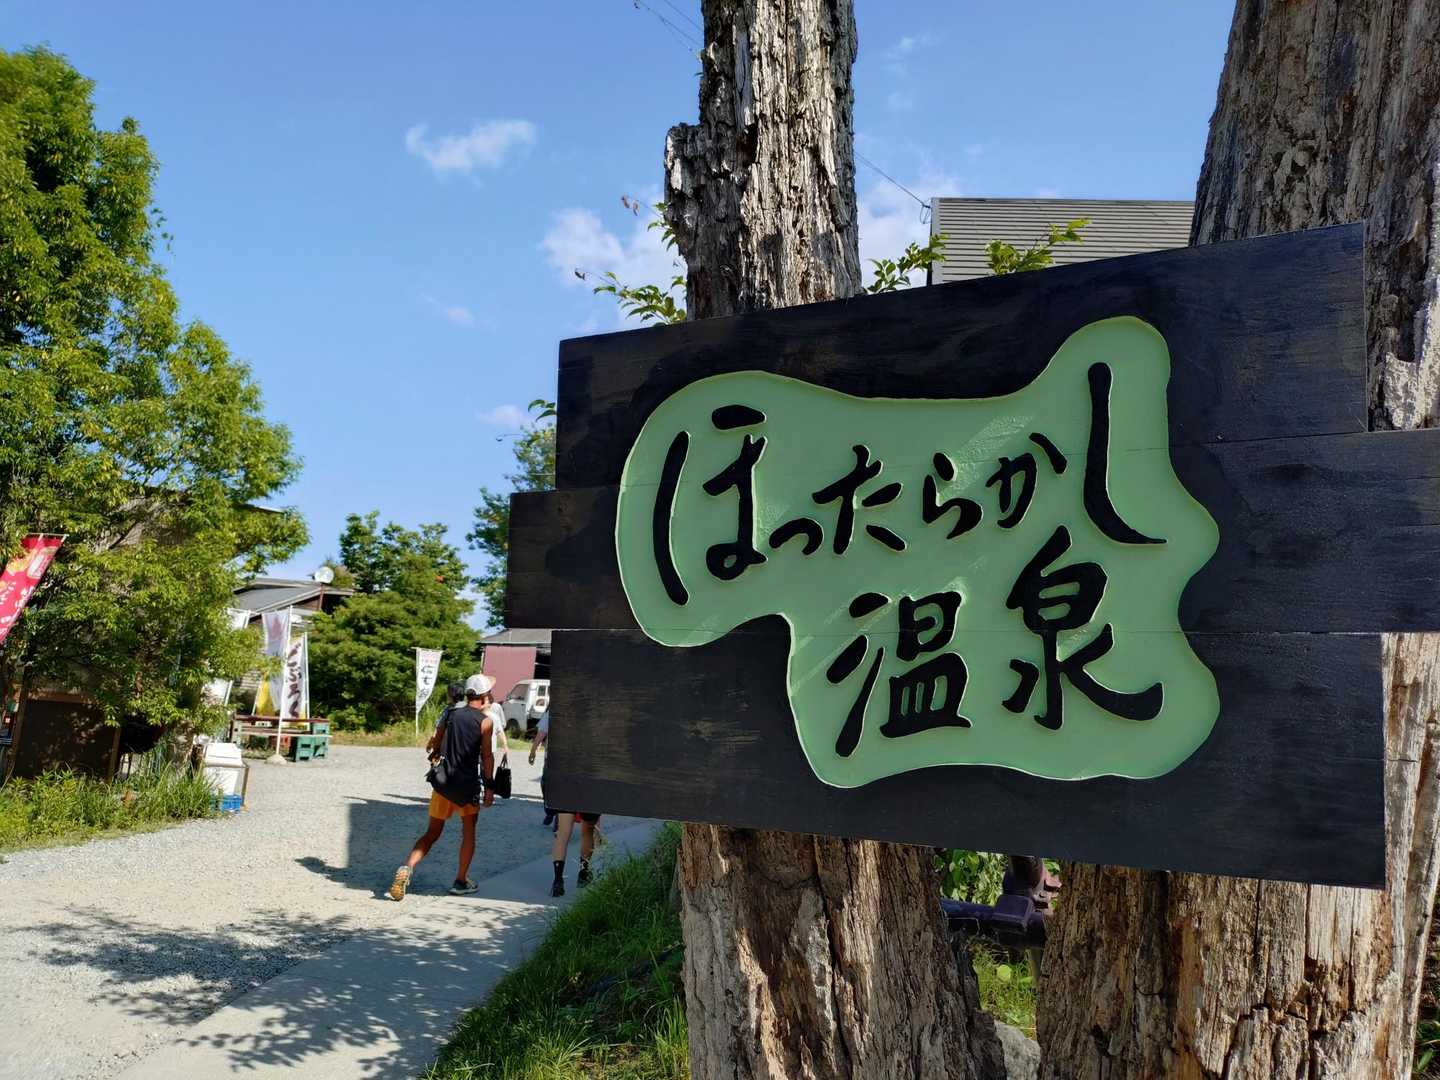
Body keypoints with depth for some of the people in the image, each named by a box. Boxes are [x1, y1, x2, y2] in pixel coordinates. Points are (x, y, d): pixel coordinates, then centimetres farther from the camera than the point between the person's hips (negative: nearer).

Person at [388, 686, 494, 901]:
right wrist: (489, 786, -4)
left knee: (432, 833, 10)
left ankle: (408, 867, -13)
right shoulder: (485, 721, -4)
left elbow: (436, 746, 14)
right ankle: (461, 881, 16)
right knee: (468, 830, 15)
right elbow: (486, 755, -8)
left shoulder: (451, 714, 9)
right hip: (467, 783, -3)